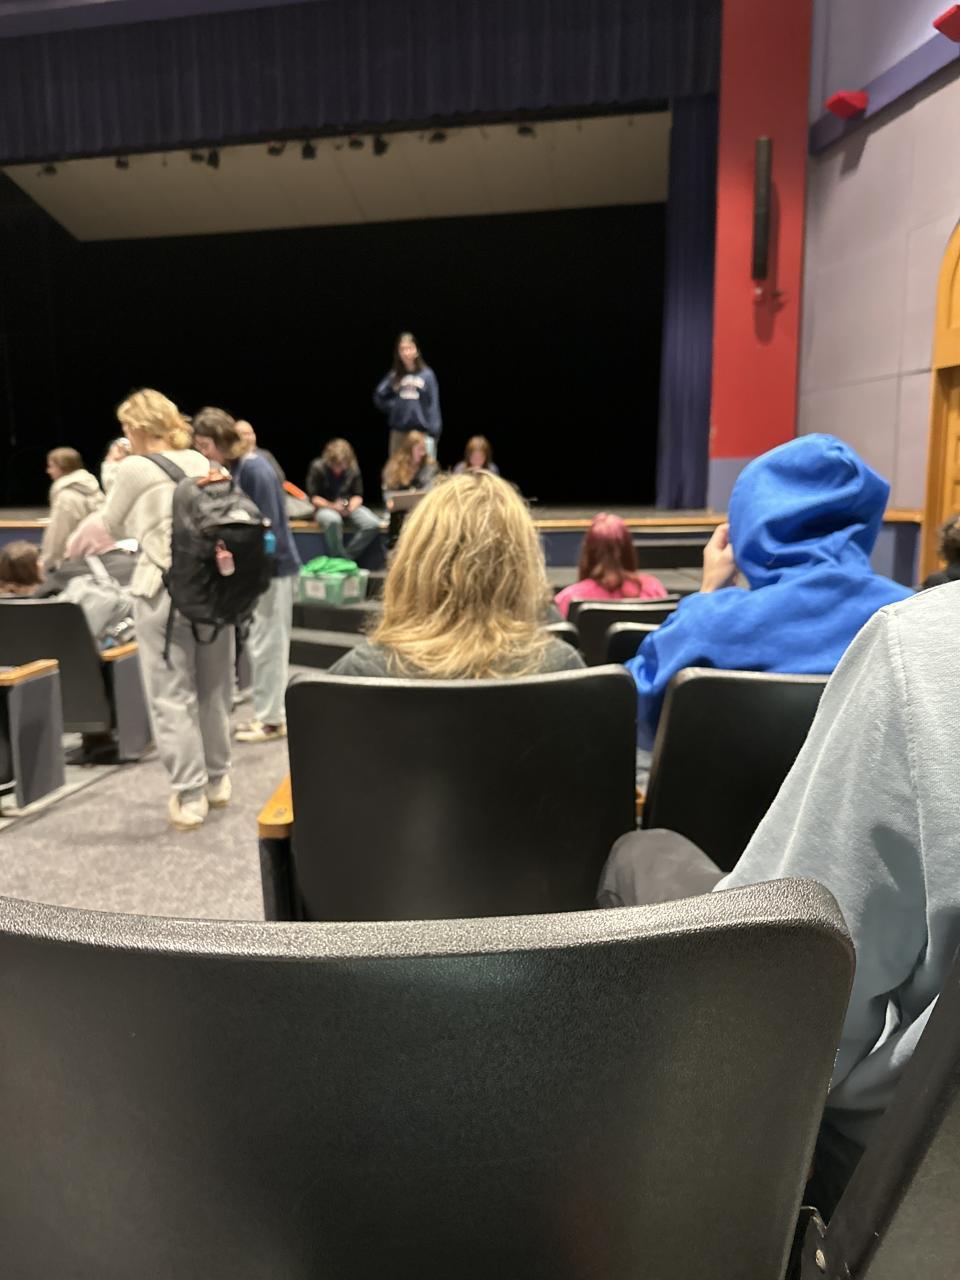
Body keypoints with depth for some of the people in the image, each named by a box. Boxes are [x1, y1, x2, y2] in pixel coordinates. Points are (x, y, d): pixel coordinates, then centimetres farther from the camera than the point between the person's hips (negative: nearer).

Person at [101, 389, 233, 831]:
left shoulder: (134, 469, -5)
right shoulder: (202, 463, 10)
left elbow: (112, 526, 9)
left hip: (164, 591, -5)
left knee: (173, 696, 2)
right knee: (214, 689, 15)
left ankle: (189, 796, 4)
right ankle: (217, 779, 28)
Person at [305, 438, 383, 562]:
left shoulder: (353, 469, -1)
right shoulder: (318, 467, -9)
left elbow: (358, 495, 4)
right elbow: (313, 497, -8)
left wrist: (351, 507, -18)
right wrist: (332, 506, -22)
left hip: (348, 507, 4)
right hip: (325, 507, -4)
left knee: (373, 525, -24)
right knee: (333, 520, -42)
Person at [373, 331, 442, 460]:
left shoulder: (427, 374, -1)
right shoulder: (394, 375, 6)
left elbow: (433, 405, -3)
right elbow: (378, 397, 12)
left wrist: (434, 432, -9)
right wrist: (393, 406, -3)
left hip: (423, 432, -3)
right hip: (399, 432, 3)